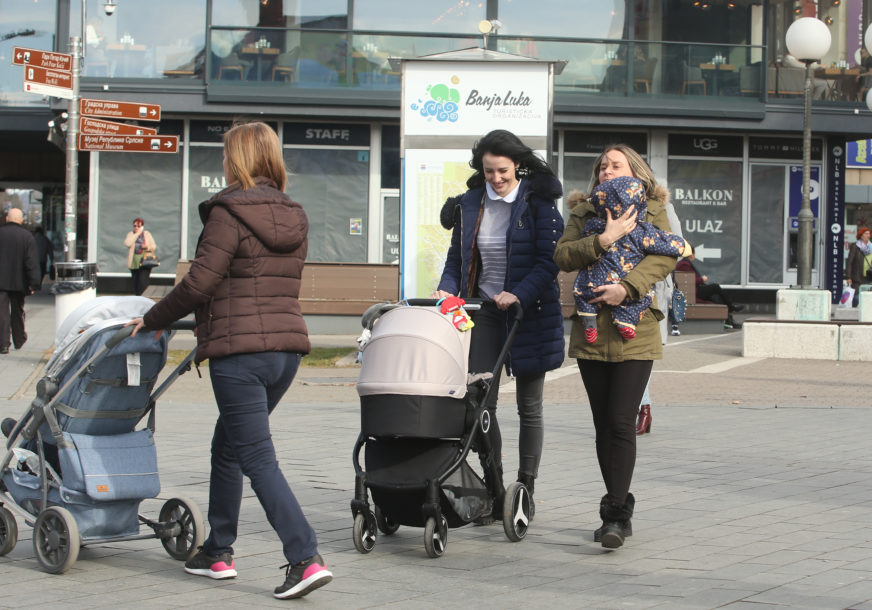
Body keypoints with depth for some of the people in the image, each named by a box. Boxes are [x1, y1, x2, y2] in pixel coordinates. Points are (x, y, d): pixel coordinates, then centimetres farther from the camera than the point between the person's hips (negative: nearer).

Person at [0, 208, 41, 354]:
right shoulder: (27, 236, -6)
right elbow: (32, 262, -10)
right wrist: (34, 283, -8)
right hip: (18, 282, 1)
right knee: (18, 311, 17)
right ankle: (19, 340, 32)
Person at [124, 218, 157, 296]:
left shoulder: (147, 234, 6)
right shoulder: (131, 234, 7)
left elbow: (154, 246, 7)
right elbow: (127, 243, -12)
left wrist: (147, 247, -16)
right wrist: (136, 234, -10)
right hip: (134, 263, 2)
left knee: (143, 282, -15)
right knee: (135, 283, 6)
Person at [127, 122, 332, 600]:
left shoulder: (229, 211, -10)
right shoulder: (293, 217, 13)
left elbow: (200, 282, -13)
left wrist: (153, 319, 2)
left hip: (240, 350, -8)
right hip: (288, 345, 8)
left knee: (258, 458, -6)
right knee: (227, 447, 21)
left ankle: (306, 559, -15)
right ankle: (218, 552, 29)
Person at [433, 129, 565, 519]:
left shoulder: (539, 203, -7)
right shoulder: (470, 205, 6)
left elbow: (549, 261, -12)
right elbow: (457, 258, 11)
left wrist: (519, 294, -25)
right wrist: (446, 290, -7)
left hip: (530, 312, -3)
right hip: (484, 311, 3)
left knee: (529, 406, 6)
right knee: (481, 402, -3)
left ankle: (525, 487, 15)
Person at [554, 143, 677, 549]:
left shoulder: (652, 212, 7)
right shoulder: (583, 214, 14)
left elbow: (666, 255, -9)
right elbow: (562, 256, -2)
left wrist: (627, 287, -21)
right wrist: (604, 240, -16)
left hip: (635, 333, -3)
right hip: (590, 332, 3)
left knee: (621, 423, -12)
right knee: (603, 424, 7)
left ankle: (617, 513, -9)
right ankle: (618, 509, 17)